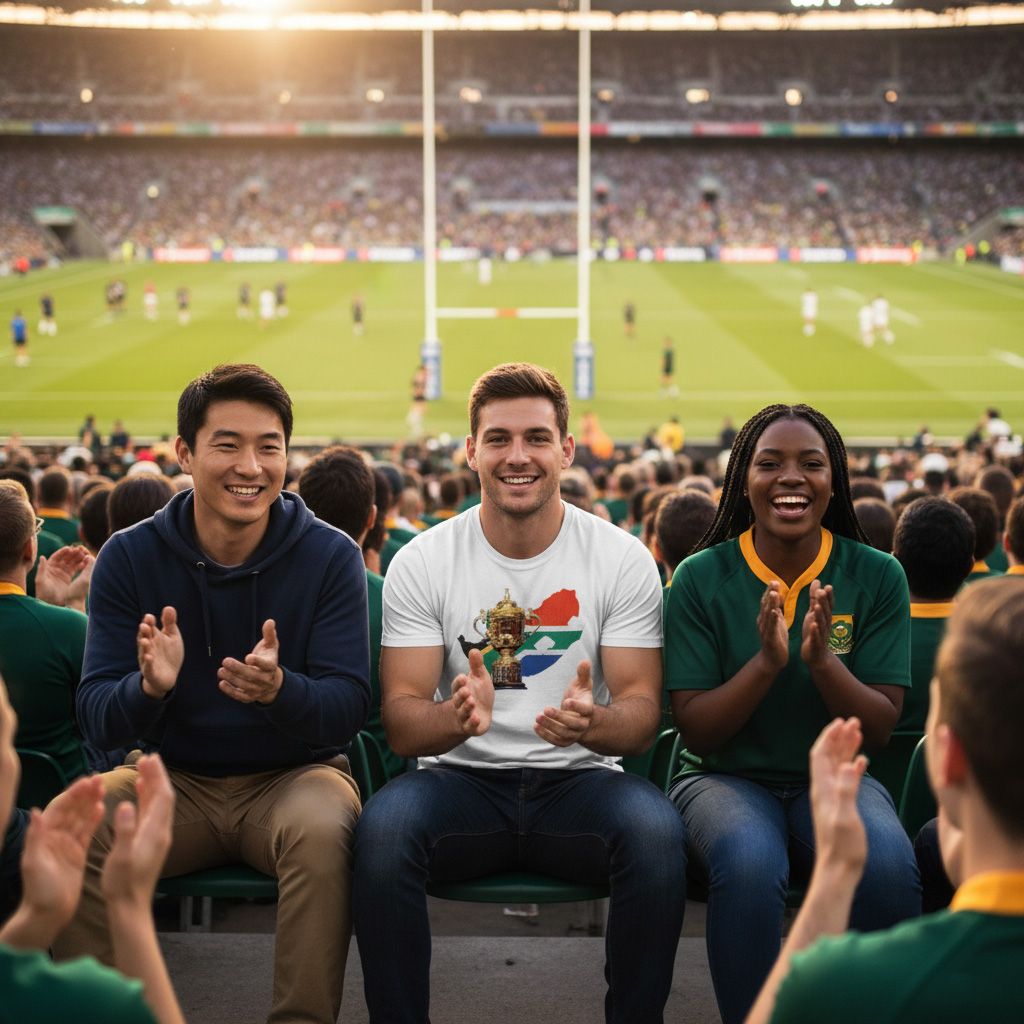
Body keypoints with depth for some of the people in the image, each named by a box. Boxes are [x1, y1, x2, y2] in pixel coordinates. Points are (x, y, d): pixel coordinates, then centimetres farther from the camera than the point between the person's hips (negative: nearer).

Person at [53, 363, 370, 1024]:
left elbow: (349, 707, -12)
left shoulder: (331, 556, -7)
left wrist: (279, 691, -35)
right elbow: (98, 721, -7)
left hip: (294, 774, -1)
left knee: (321, 827, -34)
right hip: (176, 779, 2)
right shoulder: (129, 558, -3)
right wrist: (148, 686, -31)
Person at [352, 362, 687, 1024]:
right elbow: (401, 725, -5)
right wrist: (457, 717, -30)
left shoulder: (623, 559, 0)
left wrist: (593, 722, -28)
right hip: (461, 777, 0)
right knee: (381, 830, -32)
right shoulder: (422, 562, 0)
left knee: (657, 832, -32)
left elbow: (643, 715, -3)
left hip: (579, 779, 0)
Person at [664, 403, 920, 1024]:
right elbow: (697, 732, -4)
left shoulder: (877, 577, 0)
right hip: (728, 779, -1)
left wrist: (822, 659, -21)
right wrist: (766, 662, -21)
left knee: (889, 864, -32)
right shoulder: (702, 578, -3)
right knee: (750, 863, -36)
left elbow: (881, 729, -2)